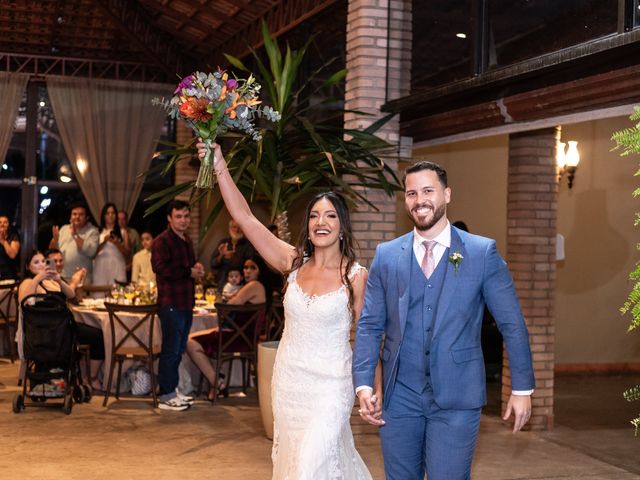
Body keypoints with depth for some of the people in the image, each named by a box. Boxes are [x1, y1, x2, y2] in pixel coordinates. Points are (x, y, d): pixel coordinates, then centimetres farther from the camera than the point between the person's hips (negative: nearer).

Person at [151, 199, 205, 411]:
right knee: (171, 350, -5)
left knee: (179, 350, 14)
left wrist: (197, 269, 5)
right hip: (171, 303, -9)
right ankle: (166, 396, 1)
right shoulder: (162, 241, -9)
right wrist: (189, 272, -15)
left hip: (186, 302, 9)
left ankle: (172, 389, 23)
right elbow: (161, 267, -23)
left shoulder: (187, 241, 19)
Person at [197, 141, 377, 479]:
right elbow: (245, 217, -6)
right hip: (288, 380, 5)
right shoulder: (294, 263, -1)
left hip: (329, 386, -5)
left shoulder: (356, 276, -10)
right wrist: (220, 168, -13)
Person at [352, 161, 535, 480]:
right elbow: (369, 325, 5)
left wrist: (522, 389, 0)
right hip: (399, 395, 3)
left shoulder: (483, 252, -1)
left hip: (456, 398, -2)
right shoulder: (386, 256, 5)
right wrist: (363, 385, -6)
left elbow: (512, 324, 1)